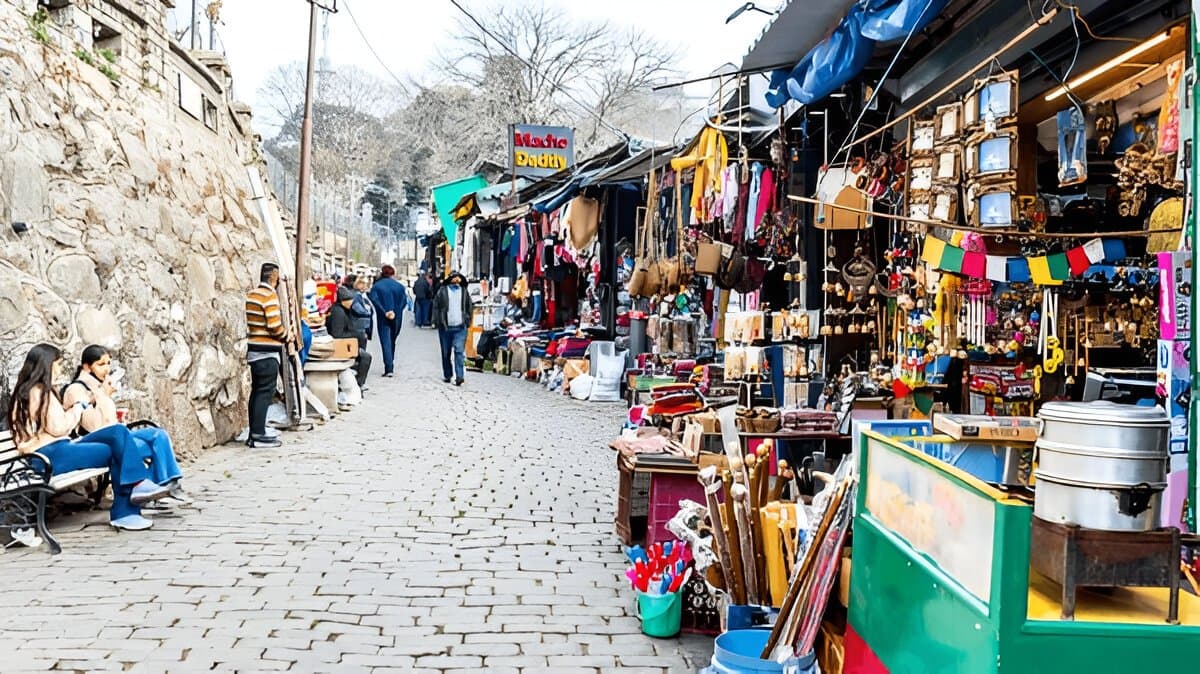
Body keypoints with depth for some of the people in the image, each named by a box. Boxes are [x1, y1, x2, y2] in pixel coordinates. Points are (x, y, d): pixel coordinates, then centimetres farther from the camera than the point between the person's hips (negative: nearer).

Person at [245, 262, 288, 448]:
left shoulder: (251, 295, 11)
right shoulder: (270, 296, -14)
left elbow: (251, 322, 12)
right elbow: (275, 326, -19)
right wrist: (287, 337, -1)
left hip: (254, 349, 8)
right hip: (268, 352, -8)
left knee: (256, 391, 12)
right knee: (265, 393, -5)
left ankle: (254, 433, 16)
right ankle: (259, 435, -5)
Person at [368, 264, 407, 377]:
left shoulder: (376, 286, -3)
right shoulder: (400, 286, 2)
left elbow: (374, 299, -16)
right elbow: (404, 301, -6)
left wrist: (384, 312, -16)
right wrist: (395, 312, -6)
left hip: (383, 318, -2)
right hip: (397, 318, 2)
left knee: (386, 342, -2)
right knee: (392, 341, 18)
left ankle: (389, 368, -11)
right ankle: (390, 366, 27)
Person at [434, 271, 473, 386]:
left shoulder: (464, 291, 12)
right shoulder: (442, 291, 4)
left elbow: (469, 308, 16)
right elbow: (436, 307, 3)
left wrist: (467, 321, 8)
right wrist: (437, 322, -5)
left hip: (460, 327, 0)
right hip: (445, 327, 0)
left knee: (459, 351, -11)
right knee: (446, 353, 9)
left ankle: (459, 376, -15)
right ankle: (447, 375, 22)